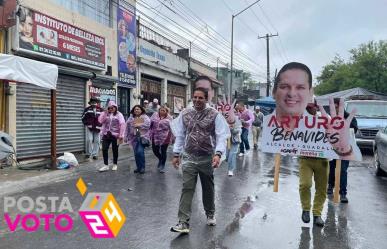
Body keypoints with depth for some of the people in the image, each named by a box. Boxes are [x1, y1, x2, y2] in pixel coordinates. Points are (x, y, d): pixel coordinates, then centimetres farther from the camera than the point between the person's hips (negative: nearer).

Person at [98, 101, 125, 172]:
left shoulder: (119, 114, -1)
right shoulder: (105, 114, 11)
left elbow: (122, 124, -10)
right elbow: (100, 121, -3)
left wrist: (121, 135, -16)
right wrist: (105, 112, -6)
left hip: (115, 135, -3)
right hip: (106, 135, 3)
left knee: (115, 150, 7)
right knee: (104, 149, -3)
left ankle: (115, 165, 23)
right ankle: (106, 165, 7)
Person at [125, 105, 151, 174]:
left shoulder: (145, 117, 4)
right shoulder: (131, 118, 13)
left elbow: (147, 125, -13)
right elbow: (127, 128, 11)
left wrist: (138, 125, -13)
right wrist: (126, 137, 7)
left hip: (142, 137, -4)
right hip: (134, 137, 4)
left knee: (140, 151, -16)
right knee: (136, 153, 6)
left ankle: (142, 167, -2)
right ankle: (138, 167, 19)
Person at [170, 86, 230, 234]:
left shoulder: (215, 115, -6)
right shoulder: (185, 114, 3)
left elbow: (221, 136, -10)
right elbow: (180, 135, 8)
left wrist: (218, 154, -24)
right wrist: (176, 154, 7)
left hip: (207, 158, -1)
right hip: (189, 158, 1)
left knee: (208, 188, 16)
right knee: (187, 188, -6)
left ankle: (210, 214, 40)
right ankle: (183, 222, -2)